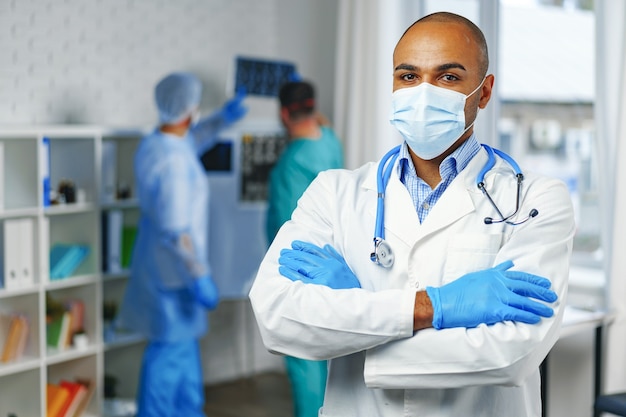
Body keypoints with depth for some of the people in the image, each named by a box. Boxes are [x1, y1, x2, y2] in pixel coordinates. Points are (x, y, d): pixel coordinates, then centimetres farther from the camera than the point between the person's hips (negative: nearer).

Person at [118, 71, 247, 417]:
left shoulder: (154, 142, 5)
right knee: (170, 350, 1)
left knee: (184, 344, 21)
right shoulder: (173, 162, -25)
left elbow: (190, 141, 30)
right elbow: (175, 231, -27)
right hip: (173, 271, -10)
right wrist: (200, 278, -22)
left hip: (161, 266, 10)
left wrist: (222, 118, 32)